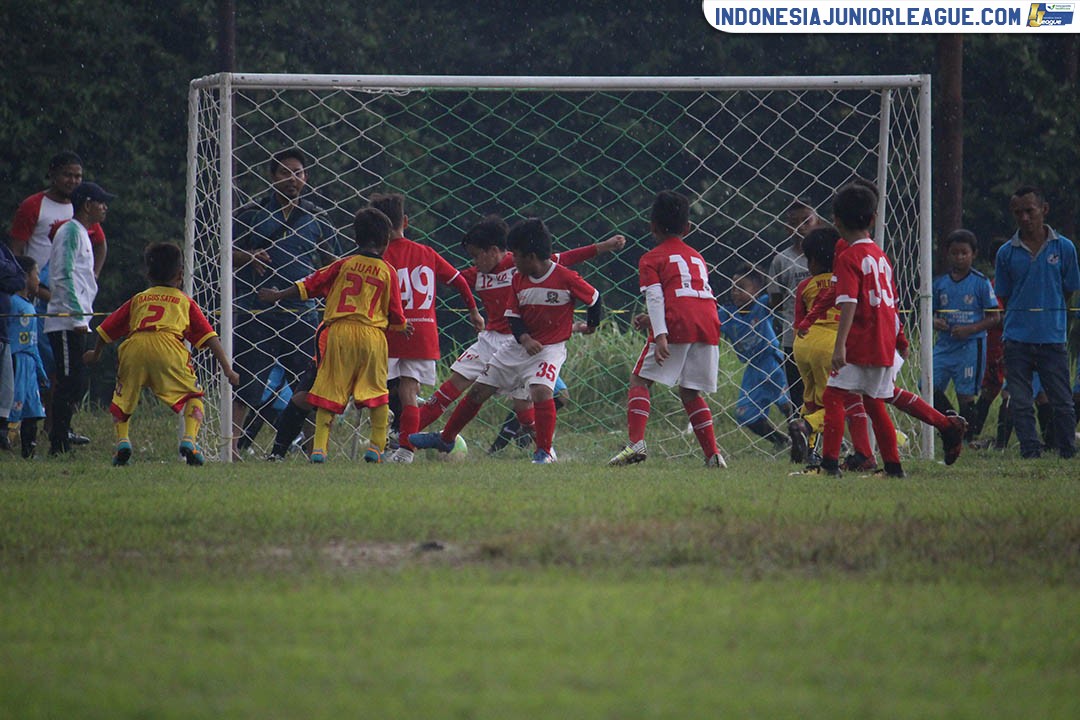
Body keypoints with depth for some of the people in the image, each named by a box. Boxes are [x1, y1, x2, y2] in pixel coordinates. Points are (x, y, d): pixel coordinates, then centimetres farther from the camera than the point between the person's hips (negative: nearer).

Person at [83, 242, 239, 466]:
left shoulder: (138, 300, 32)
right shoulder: (185, 302, 27)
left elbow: (108, 329, 36)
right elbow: (209, 338, 19)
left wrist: (96, 354, 54)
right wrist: (227, 369, 18)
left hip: (134, 347, 2)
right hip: (168, 348, -2)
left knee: (123, 396, 20)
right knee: (193, 395, 10)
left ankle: (122, 440, 2)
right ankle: (190, 440, -11)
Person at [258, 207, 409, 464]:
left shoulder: (344, 265, 5)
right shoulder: (387, 271, 3)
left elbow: (311, 284, 5)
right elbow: (395, 313, 6)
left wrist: (278, 296, 15)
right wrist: (402, 327, 28)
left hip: (339, 332, 1)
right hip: (372, 335, -1)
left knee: (330, 392, 2)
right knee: (377, 391, 12)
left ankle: (319, 446, -8)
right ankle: (377, 446, 7)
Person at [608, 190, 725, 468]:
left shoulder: (652, 258, 10)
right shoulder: (697, 258, 27)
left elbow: (655, 297, -4)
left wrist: (660, 334, -15)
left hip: (676, 323, -5)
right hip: (709, 325, 5)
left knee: (640, 380, 3)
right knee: (690, 392, 17)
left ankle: (636, 442, -16)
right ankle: (713, 454, 6)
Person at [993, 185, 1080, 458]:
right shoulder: (1007, 253, 4)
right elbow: (1004, 296, 12)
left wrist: (1052, 320, 10)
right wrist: (1022, 318, 7)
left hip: (1053, 339, -1)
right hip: (1017, 339, 1)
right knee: (1020, 403, 0)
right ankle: (1031, 454, 6)